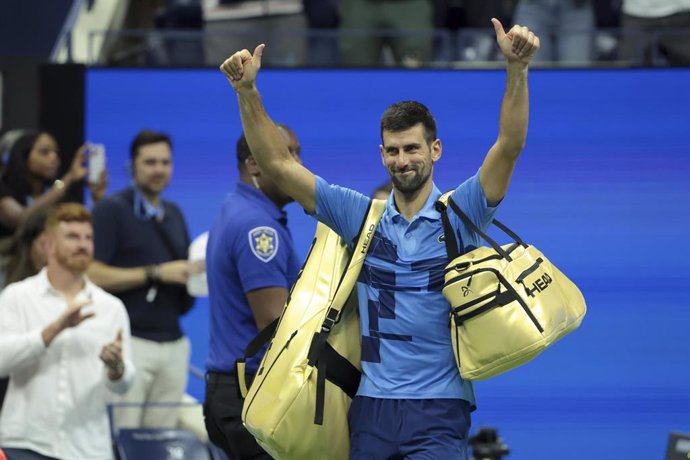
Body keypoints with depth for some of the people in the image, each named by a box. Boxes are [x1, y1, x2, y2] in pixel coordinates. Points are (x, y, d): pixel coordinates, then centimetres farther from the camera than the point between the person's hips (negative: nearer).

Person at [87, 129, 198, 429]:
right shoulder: (111, 210, -3)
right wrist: (155, 274, -16)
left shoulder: (174, 214, 18)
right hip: (130, 341, -6)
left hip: (173, 344, 6)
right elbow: (94, 274, -12)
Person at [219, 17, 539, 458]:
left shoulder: (460, 214, 0)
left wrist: (518, 69, -27)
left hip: (439, 409, -4)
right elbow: (278, 163, 7)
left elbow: (510, 145, -13)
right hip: (372, 405, 4)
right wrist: (247, 91, -3)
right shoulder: (361, 215, 8)